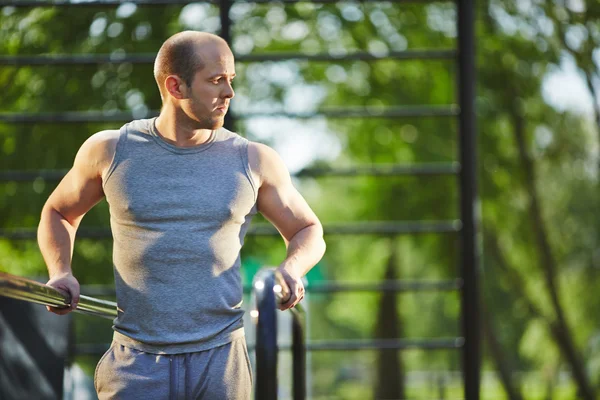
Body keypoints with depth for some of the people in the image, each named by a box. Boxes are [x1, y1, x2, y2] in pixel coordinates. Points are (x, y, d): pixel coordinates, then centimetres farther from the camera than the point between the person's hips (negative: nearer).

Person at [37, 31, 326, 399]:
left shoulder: (254, 161, 4)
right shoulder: (109, 151, 3)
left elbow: (308, 231, 14)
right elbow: (58, 213, 20)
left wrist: (291, 269, -8)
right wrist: (60, 272, 1)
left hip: (220, 359, 1)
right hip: (136, 364, 0)